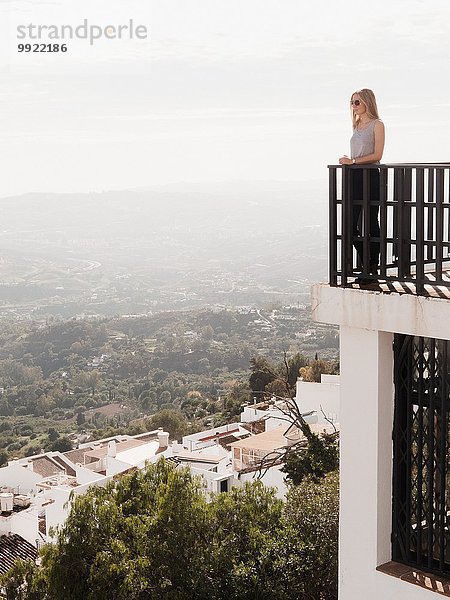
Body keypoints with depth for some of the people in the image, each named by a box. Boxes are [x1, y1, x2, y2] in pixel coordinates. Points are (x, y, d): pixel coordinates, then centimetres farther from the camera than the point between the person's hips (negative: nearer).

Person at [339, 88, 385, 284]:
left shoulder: (377, 125, -5)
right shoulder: (357, 125, 17)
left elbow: (377, 155, -12)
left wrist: (353, 161, -14)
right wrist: (348, 161, 4)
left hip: (370, 177, -7)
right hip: (354, 177, 7)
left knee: (370, 224, -2)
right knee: (351, 225, 5)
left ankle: (372, 268, 6)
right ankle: (365, 266, 16)